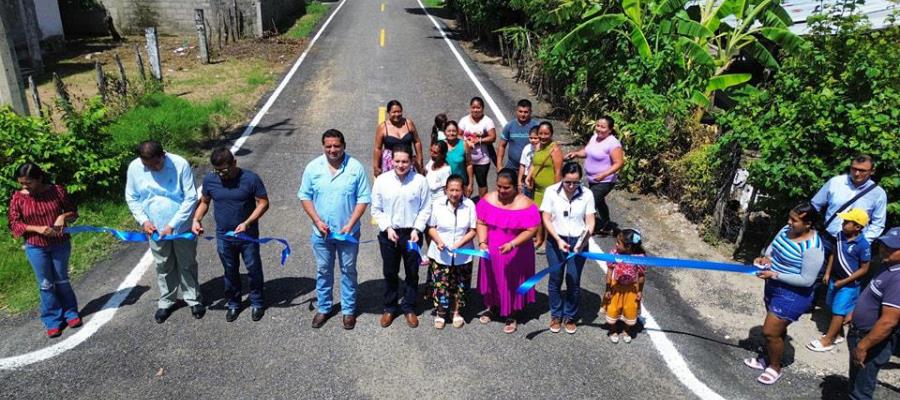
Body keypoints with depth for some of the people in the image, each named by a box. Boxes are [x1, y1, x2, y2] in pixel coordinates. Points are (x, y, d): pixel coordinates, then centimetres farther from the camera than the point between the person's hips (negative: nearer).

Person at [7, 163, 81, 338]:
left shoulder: (57, 190, -9)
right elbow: (14, 224, -5)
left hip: (60, 244, 0)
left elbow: (73, 211, 2)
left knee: (62, 281, 13)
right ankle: (53, 321, 18)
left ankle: (70, 313, 29)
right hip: (36, 248, 0)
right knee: (45, 284, 7)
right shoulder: (18, 197, -8)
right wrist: (37, 229, -21)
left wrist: (64, 216, -21)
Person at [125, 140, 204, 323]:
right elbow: (132, 198, 3)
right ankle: (166, 301, 36)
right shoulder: (134, 168, -11)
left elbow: (191, 198, -18)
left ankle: (193, 299, 31)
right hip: (155, 229, 3)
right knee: (163, 267, 17)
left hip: (182, 227, -2)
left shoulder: (180, 164, -21)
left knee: (187, 265, 13)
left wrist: (172, 225, -21)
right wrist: (143, 220, -11)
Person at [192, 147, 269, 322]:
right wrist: (196, 219, -10)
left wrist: (247, 223, -24)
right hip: (223, 237, 3)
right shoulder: (209, 179, -7)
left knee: (253, 269, 11)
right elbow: (204, 202, 8)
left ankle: (257, 303, 31)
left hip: (248, 235, -2)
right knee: (230, 272, 17)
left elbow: (263, 203, -13)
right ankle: (233, 303, 37)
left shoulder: (250, 178, -17)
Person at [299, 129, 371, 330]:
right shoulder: (313, 167, -6)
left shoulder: (356, 167, -11)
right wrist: (317, 221, -11)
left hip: (348, 232, -1)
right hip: (321, 232, 2)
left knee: (348, 271, 13)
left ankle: (348, 309, 30)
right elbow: (305, 196, 0)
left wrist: (350, 224, -16)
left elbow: (363, 199, -9)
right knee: (323, 271, 17)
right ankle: (324, 308, 35)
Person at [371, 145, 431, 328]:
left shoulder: (420, 181, -9)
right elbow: (376, 209, -1)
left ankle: (409, 308, 30)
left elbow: (425, 209, -4)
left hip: (412, 233, 0)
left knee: (412, 273, 12)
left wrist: (416, 229, -13)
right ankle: (389, 308, 31)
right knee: (390, 273, 14)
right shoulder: (381, 180, -6)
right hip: (389, 233, 1)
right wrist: (387, 228, -11)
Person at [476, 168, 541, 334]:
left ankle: (511, 316, 33)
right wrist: (482, 242, -19)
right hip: (491, 252, 3)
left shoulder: (525, 204, -18)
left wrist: (512, 244, -28)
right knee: (492, 280, 20)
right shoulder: (488, 199, -7)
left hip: (515, 254, -3)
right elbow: (481, 223, -4)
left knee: (512, 283, 11)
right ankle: (492, 308, 46)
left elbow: (531, 230, -18)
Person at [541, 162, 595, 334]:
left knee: (574, 281, 8)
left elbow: (590, 222, -8)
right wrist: (558, 240, -19)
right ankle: (556, 315, 32)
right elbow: (546, 219, -9)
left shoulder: (587, 194, -10)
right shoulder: (551, 191, -12)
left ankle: (570, 316, 30)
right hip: (556, 241, 0)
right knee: (555, 279, 12)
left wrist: (585, 238, -26)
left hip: (578, 242, 0)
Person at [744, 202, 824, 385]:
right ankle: (769, 359, 42)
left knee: (770, 331, -1)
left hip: (792, 296, -8)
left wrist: (775, 275, -27)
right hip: (773, 288, 8)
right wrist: (766, 258, -11)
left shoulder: (812, 247, -27)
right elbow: (772, 247, 11)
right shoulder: (786, 230, -4)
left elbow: (806, 280, -26)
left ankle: (775, 368, 23)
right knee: (776, 328, 24)